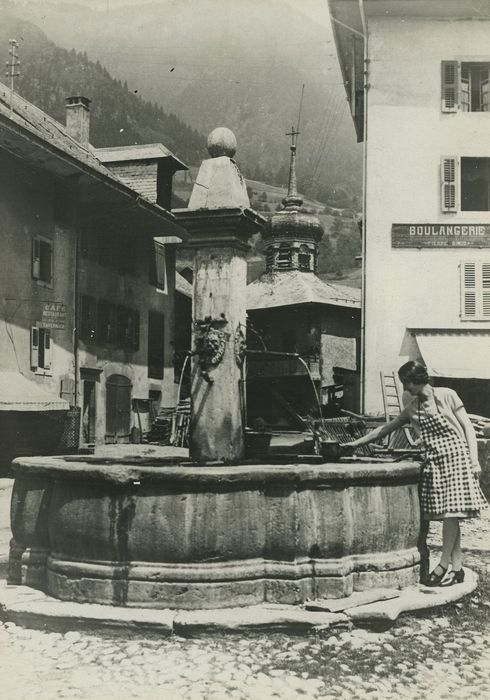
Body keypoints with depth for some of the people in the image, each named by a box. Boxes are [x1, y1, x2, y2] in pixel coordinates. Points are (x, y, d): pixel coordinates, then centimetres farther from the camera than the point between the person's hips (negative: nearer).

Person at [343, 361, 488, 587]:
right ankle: (457, 568, 6)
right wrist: (356, 443, 20)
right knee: (447, 514, 2)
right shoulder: (412, 407, 13)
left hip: (455, 457, -5)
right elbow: (386, 428, 20)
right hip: (433, 462, 5)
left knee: (451, 511, -9)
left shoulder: (447, 396, 0)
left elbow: (468, 428, 0)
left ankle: (444, 564, -4)